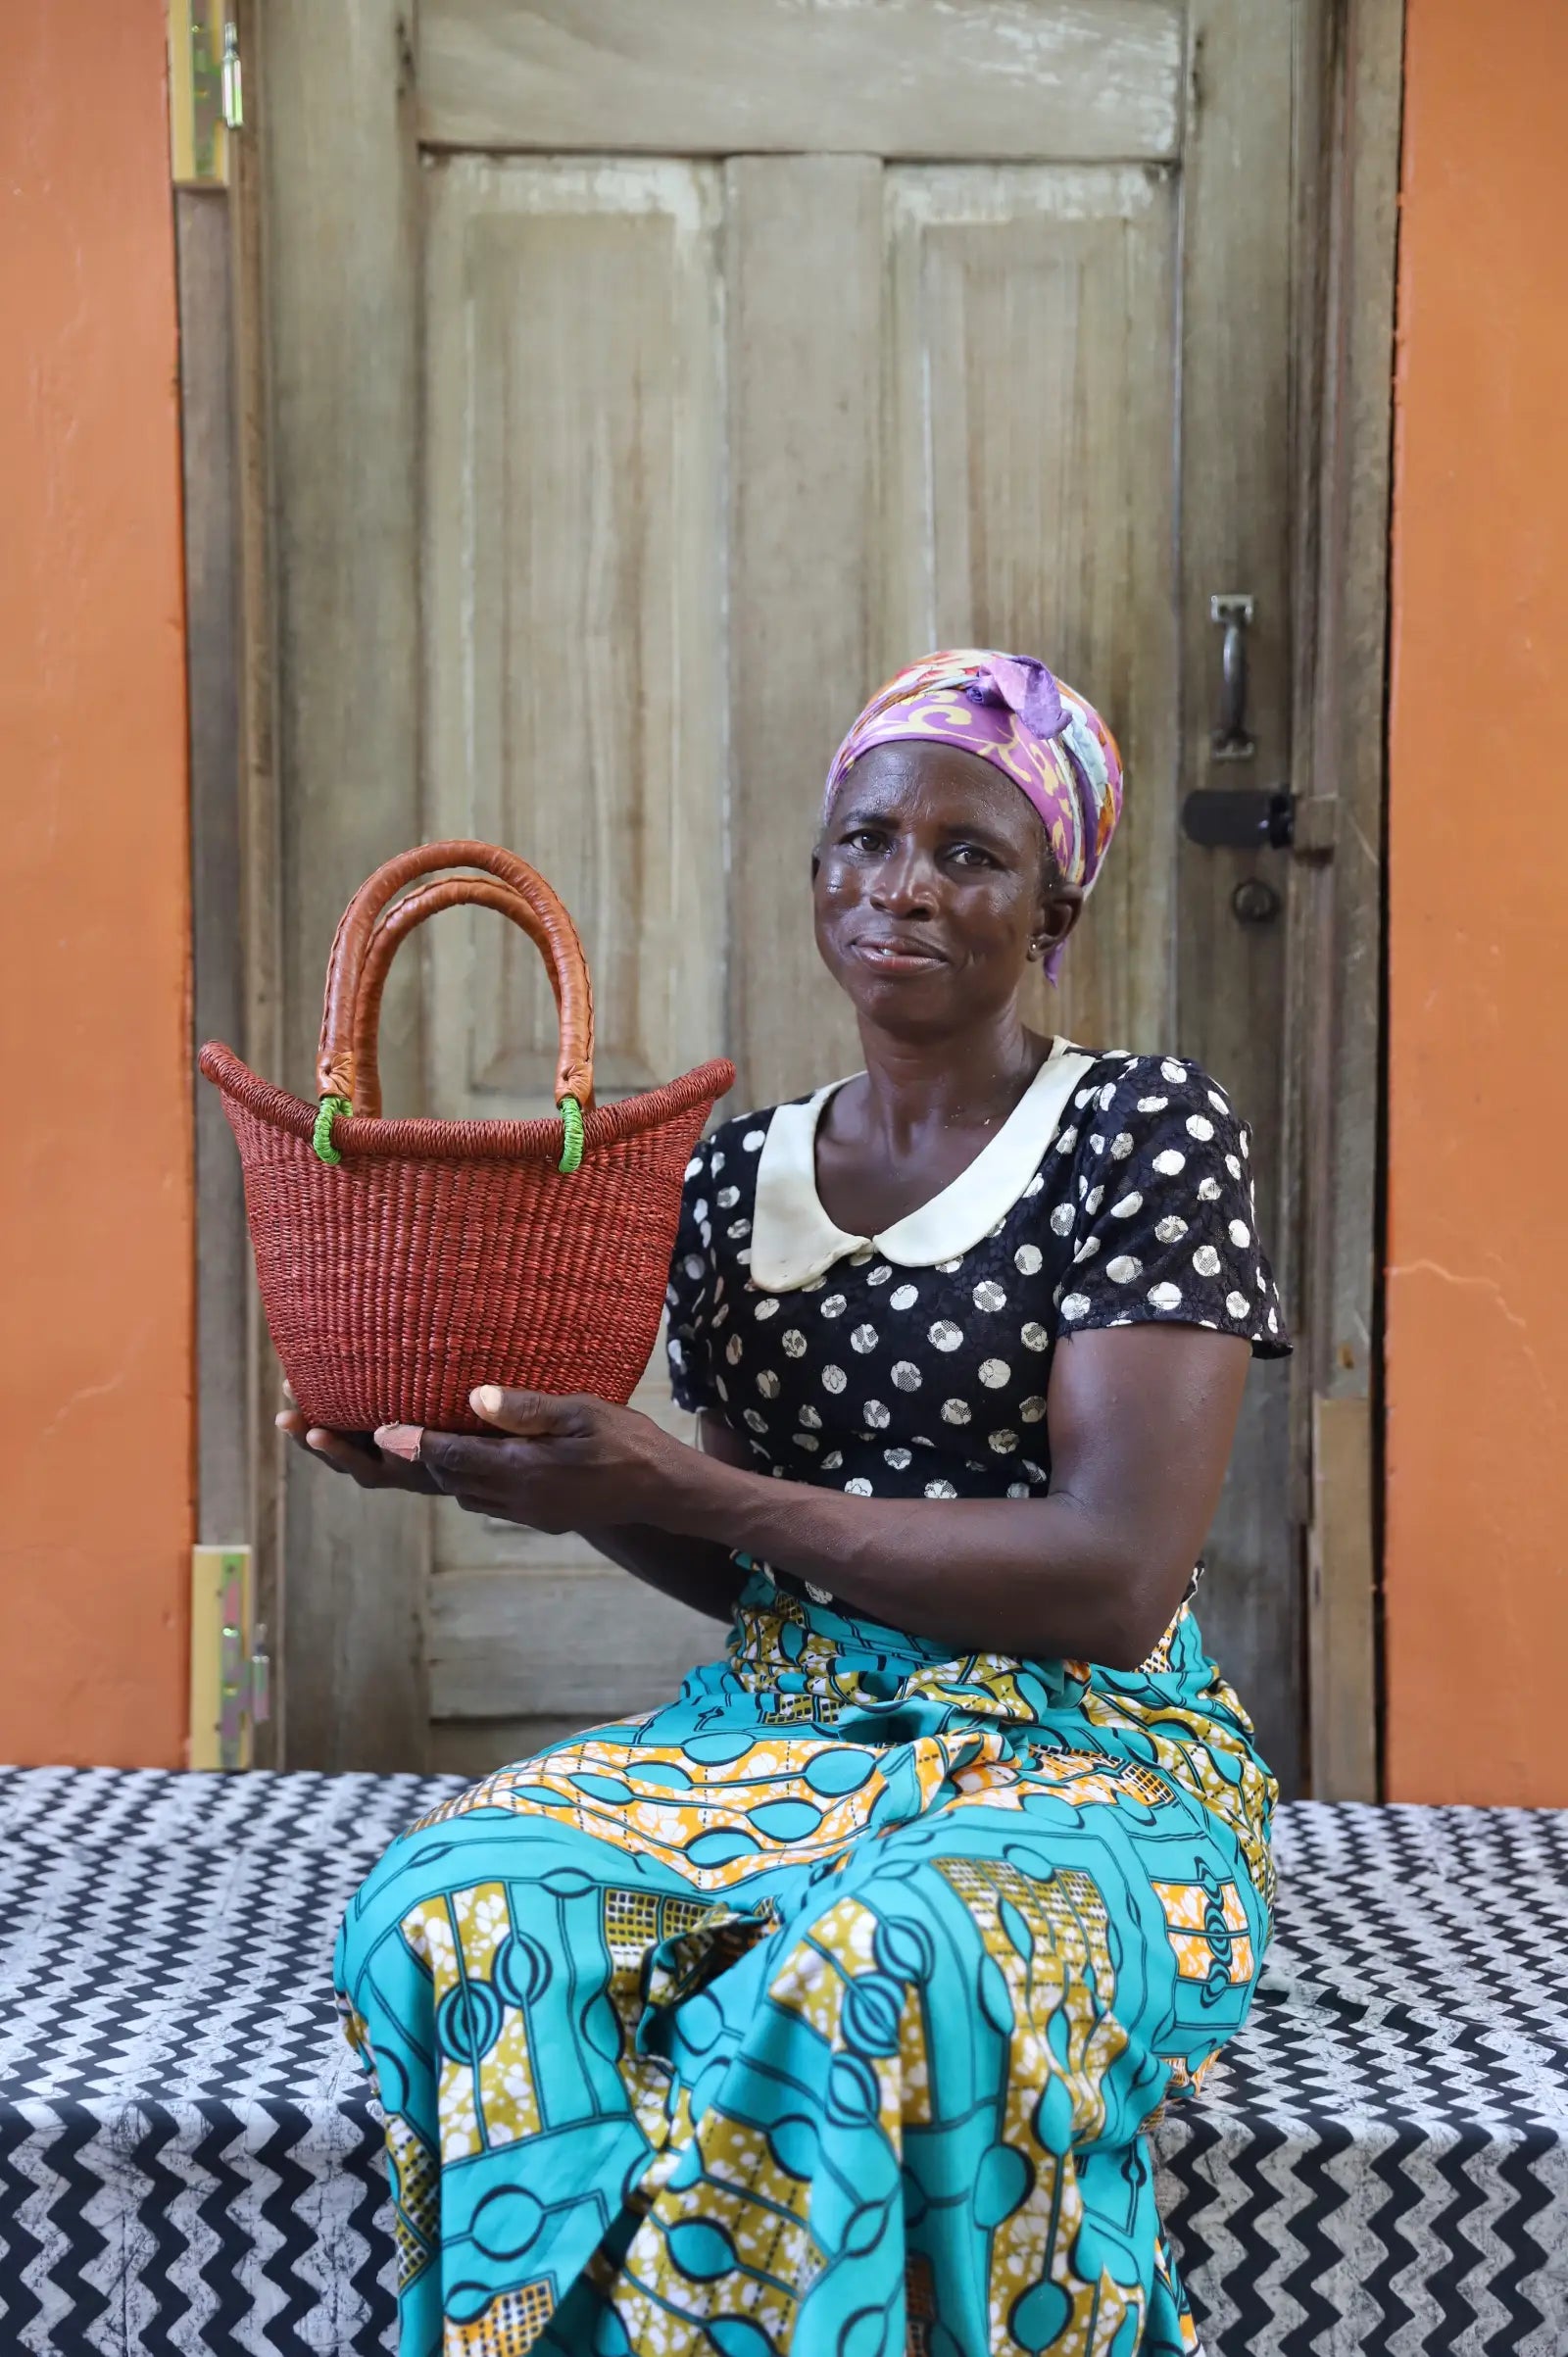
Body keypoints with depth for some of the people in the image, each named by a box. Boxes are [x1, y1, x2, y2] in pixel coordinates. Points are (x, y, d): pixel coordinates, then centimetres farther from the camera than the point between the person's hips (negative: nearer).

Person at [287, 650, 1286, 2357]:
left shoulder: (1143, 1129, -5)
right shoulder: (735, 1177, 11)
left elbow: (1116, 1579, -15)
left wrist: (681, 1488, -17)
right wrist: (539, 1468, -5)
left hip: (1082, 1756, -4)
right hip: (787, 1733, 4)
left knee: (866, 1986, -37)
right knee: (459, 1920, -25)